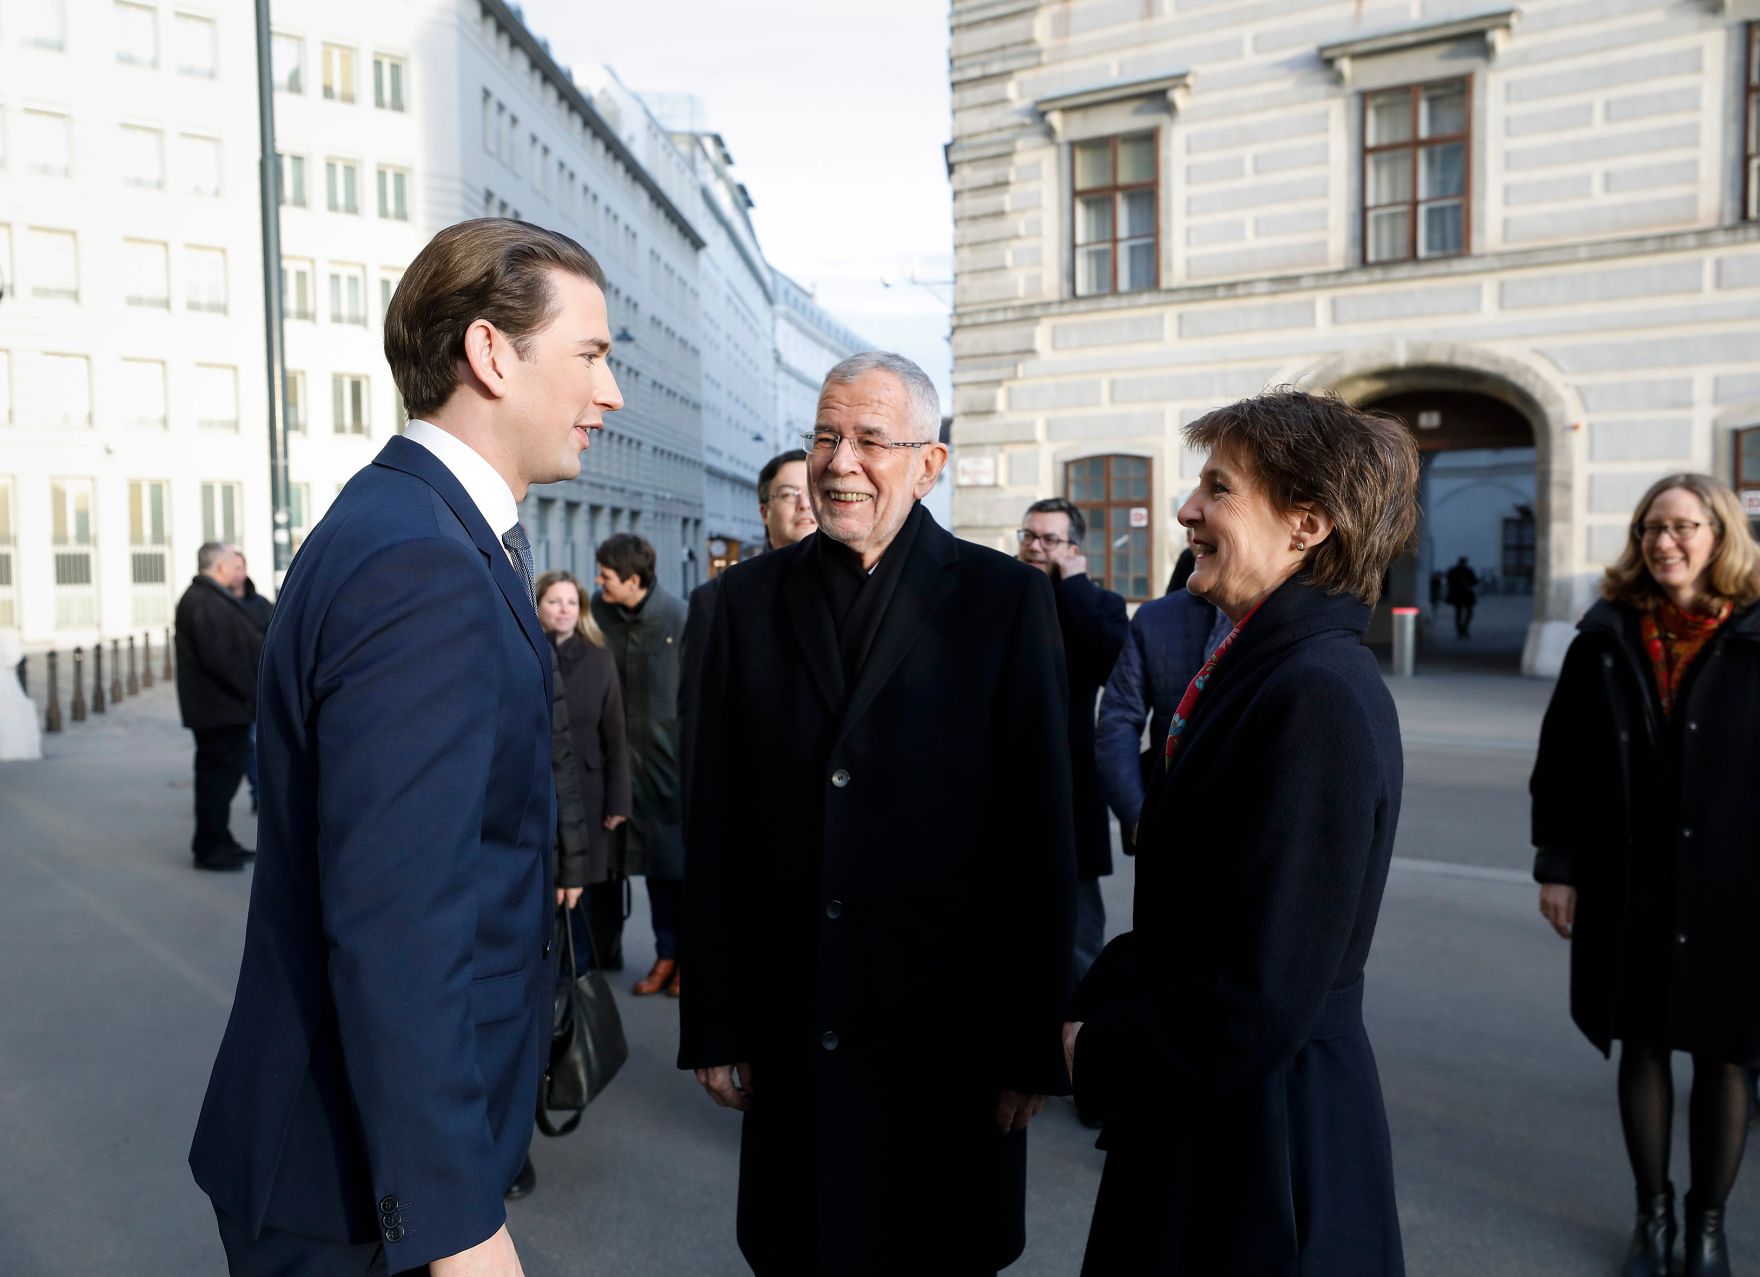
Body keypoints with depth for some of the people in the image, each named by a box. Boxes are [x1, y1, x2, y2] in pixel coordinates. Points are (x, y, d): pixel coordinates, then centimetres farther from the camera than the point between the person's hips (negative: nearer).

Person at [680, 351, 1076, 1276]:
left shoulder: (1005, 599, -5)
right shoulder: (752, 595, 2)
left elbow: (1040, 835, -6)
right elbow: (715, 825, 2)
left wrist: (1031, 1044, -5)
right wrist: (714, 1024, 3)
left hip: (948, 1026, -1)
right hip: (792, 1032, 2)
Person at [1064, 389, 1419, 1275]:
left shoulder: (1318, 698, -25)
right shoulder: (1258, 669, 5)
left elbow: (1259, 1003, -26)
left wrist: (1097, 1055, -12)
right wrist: (1090, 1006, -1)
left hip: (1262, 1146, -8)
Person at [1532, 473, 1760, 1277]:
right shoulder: (1605, 639, 1)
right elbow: (1560, 763, 2)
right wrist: (1557, 866, -1)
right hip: (1627, 888, 2)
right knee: (1642, 1046, 13)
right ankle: (1653, 1212, 30)